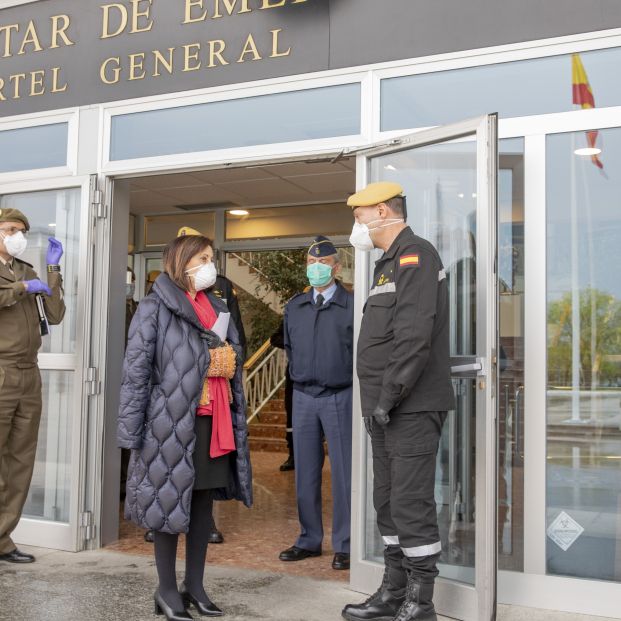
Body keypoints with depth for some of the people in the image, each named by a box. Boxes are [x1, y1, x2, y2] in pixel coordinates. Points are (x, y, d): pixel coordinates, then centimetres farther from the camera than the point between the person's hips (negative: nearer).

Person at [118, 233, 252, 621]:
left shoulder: (217, 308, 15)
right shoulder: (155, 308, -5)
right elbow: (136, 370, -10)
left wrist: (236, 420, 12)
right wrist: (132, 429, -14)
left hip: (213, 422, 6)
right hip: (172, 422, -6)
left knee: (204, 501, 11)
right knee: (170, 500, 3)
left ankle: (195, 585, 24)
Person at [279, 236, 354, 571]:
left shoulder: (352, 305, -5)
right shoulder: (294, 307, 10)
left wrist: (348, 380, -4)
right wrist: (299, 375, 15)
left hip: (340, 396, -5)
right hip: (303, 396, 5)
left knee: (343, 472, 0)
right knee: (305, 472, 11)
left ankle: (344, 545, 10)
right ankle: (309, 540, 23)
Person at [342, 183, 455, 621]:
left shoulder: (415, 255, -11)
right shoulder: (389, 262, 21)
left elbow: (414, 338, -21)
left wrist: (387, 399, -19)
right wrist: (378, 402, 14)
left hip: (412, 408, -10)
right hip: (388, 409, 10)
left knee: (411, 505, -4)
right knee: (388, 504, 14)